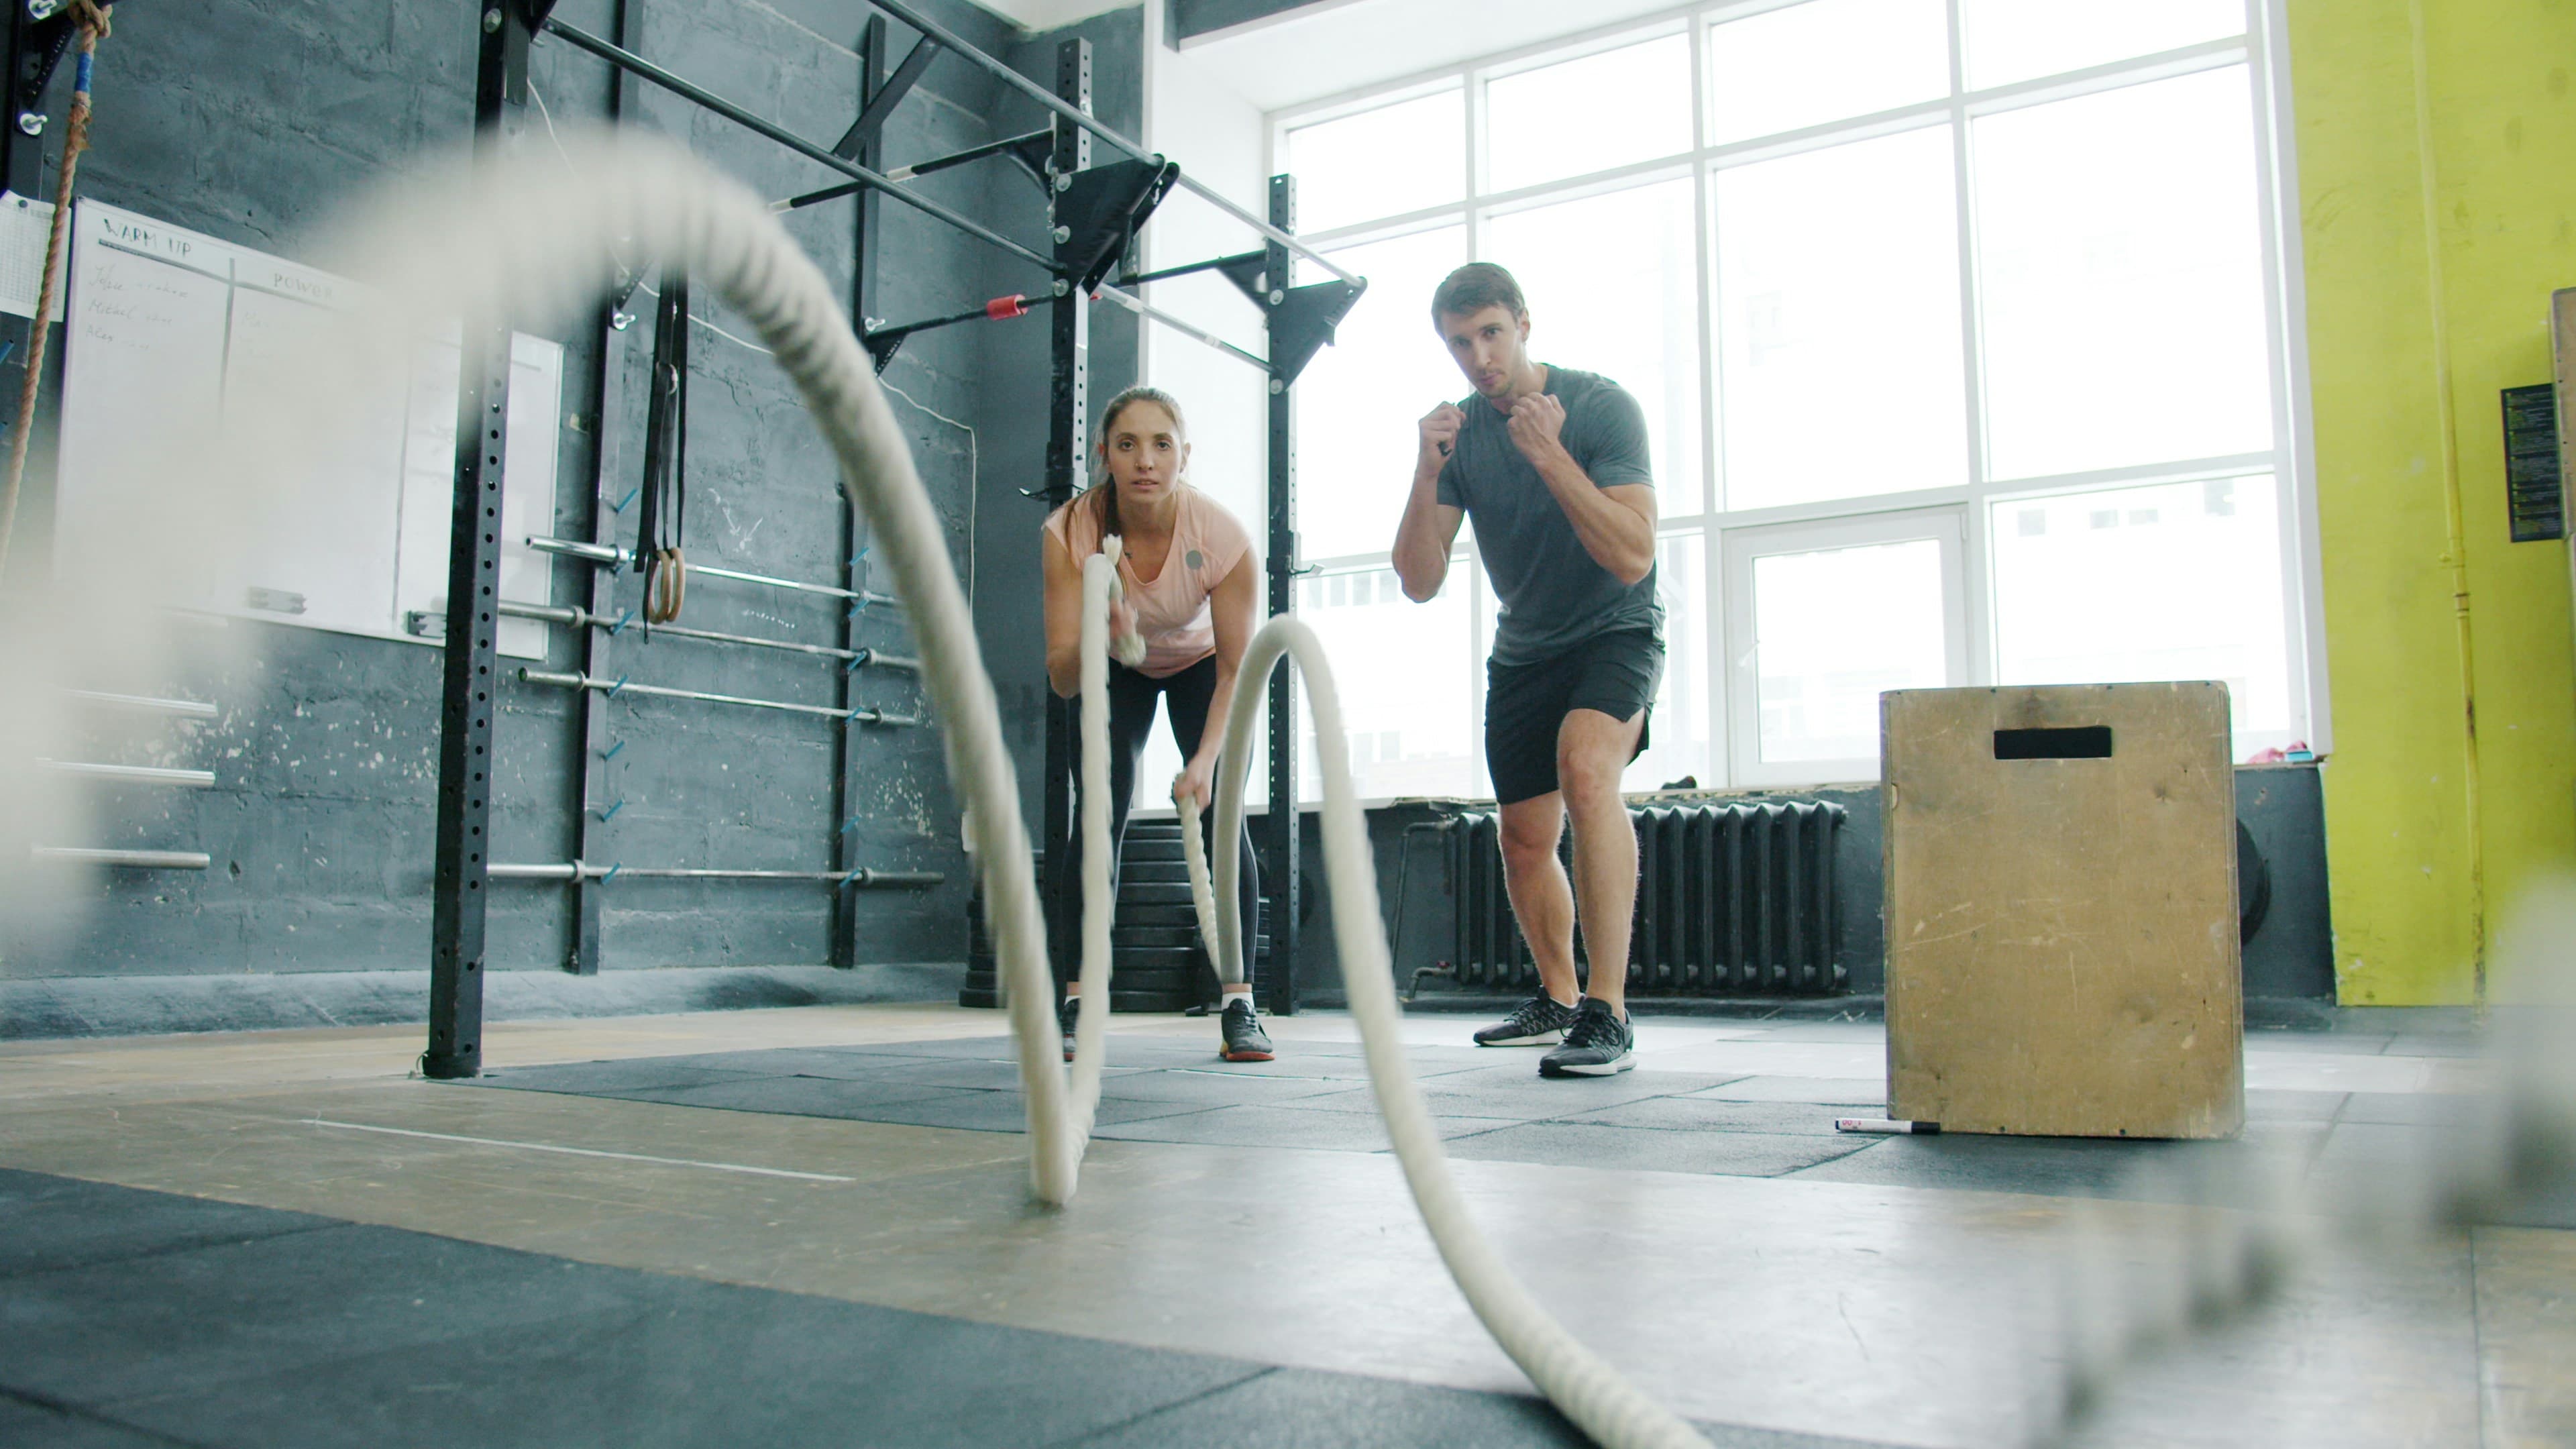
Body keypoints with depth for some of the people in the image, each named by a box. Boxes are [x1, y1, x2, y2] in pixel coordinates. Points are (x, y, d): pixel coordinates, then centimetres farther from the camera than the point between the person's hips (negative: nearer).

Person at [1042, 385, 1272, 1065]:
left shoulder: (1223, 535, -33)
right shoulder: (1071, 531, -31)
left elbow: (1236, 671, -23)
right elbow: (1063, 678, -31)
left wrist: (1205, 760, -37)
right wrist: (1102, 639, -53)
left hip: (1200, 664, -1)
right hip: (1115, 673, 1)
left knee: (1218, 809, -16)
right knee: (1100, 810, -15)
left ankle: (1239, 1002, -10)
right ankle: (1076, 999, -11)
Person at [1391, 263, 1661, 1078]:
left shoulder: (1600, 407, -17)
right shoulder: (1459, 433, -5)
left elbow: (1633, 559, -27)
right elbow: (1420, 584, -10)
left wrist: (1552, 457, -34)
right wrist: (1427, 475, -23)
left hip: (1615, 634, -5)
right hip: (1523, 649, 5)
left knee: (1586, 767, -33)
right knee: (1524, 842, 8)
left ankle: (1609, 1015, -32)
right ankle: (1557, 1002, 33)